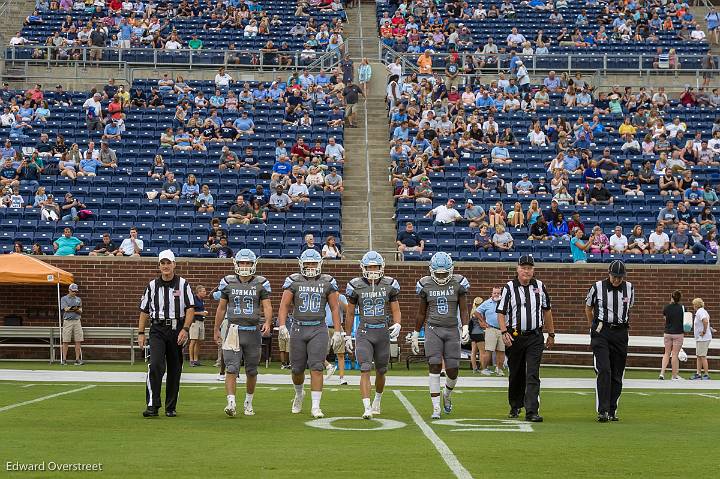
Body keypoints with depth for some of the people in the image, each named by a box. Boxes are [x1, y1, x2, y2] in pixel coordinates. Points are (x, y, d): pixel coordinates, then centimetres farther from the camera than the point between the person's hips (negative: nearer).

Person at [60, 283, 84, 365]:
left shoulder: (78, 299, 15)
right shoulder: (64, 299, 6)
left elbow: (80, 311, 5)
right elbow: (66, 309, -9)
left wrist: (71, 309, -12)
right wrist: (75, 308, -11)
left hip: (77, 321, 3)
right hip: (67, 321, -3)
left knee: (78, 341, -3)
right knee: (66, 341, -4)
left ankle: (78, 359, -1)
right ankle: (64, 359, -2)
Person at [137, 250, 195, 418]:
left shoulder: (183, 284, 4)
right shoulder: (152, 285, 9)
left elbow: (190, 309, 0)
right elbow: (144, 311, 13)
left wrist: (185, 329, -12)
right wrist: (141, 333, 7)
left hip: (177, 329, 0)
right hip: (157, 329, 0)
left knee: (174, 370, 5)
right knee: (156, 365, -17)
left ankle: (171, 407, 15)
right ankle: (152, 405, -18)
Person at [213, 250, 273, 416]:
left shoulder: (261, 283, 1)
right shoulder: (228, 282, 4)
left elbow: (267, 306, -5)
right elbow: (221, 308, 13)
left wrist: (267, 323, -24)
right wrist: (216, 329, 15)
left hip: (253, 332, 0)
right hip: (234, 331, 0)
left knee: (251, 371, 11)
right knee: (231, 369, -13)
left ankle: (248, 403, 27)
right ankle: (231, 403, -19)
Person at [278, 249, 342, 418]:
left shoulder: (327, 282, 4)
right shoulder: (294, 281, 2)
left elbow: (334, 308, 7)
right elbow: (284, 305, -1)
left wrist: (338, 331, 2)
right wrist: (282, 326, -15)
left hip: (318, 329, -1)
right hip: (298, 328, 1)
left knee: (317, 368, -10)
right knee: (297, 369, 8)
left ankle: (315, 406, -9)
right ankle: (299, 393, 38)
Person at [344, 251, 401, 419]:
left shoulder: (389, 285, 1)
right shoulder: (356, 286, -2)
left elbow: (395, 310, 7)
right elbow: (350, 313, 8)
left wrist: (397, 325, -14)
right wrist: (347, 336, 9)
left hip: (383, 332, 2)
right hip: (364, 333, -2)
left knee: (381, 371, 14)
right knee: (365, 370, -14)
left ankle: (377, 400, 40)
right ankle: (367, 408, -19)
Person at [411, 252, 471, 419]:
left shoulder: (458, 283, 0)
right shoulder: (426, 285, 3)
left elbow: (463, 310, 1)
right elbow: (421, 313, 11)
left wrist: (465, 328, -15)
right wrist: (415, 335, 12)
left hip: (452, 330, 0)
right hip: (433, 329, 0)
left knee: (453, 370, 1)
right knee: (434, 367, -10)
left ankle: (446, 395, 34)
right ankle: (436, 408, -8)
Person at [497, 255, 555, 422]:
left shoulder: (540, 286, 7)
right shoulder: (509, 288, -1)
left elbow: (547, 311, 16)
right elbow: (501, 312, -3)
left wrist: (551, 334, 18)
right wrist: (504, 332, -16)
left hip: (535, 337, 1)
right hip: (515, 337, 0)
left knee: (533, 375, -9)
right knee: (516, 375, 11)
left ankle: (532, 411, -14)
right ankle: (515, 407, 30)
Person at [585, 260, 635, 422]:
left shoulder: (629, 288, 5)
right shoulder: (597, 287, -4)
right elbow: (588, 308, 12)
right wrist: (593, 327, 20)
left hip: (620, 334, 3)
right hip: (601, 333, -3)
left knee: (617, 374, 4)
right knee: (604, 370, -15)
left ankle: (612, 410, 12)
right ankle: (603, 411, -17)